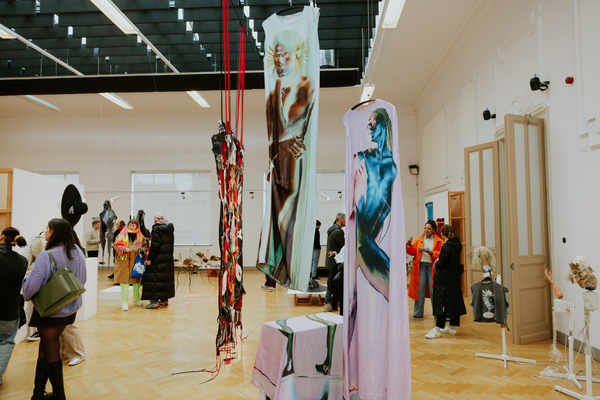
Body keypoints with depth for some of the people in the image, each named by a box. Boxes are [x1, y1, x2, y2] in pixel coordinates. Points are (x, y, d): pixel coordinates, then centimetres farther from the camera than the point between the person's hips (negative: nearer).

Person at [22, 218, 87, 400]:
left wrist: (27, 286, 3)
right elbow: (83, 278, 7)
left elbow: (33, 285, -19)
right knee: (46, 345, 19)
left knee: (50, 349, 10)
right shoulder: (77, 252, -3)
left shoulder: (46, 256, -23)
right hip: (70, 308, 6)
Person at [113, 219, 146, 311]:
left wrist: (140, 250, -13)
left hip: (136, 261, 3)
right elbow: (116, 245, -1)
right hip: (124, 261, -2)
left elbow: (145, 246, 9)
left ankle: (136, 299, 30)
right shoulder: (122, 235, 4)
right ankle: (124, 303, -1)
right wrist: (125, 249, -17)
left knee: (136, 280, 12)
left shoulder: (140, 236, 11)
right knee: (124, 281, -7)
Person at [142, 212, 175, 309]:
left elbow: (154, 245, -17)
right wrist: (169, 256, 18)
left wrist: (149, 259, -13)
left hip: (158, 258, -8)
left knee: (154, 279, -3)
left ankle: (154, 301, -4)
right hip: (168, 258, 8)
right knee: (166, 278, 13)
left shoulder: (157, 229, -12)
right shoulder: (170, 229, 12)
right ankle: (164, 300, 21)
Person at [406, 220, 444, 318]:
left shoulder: (439, 241, 6)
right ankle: (418, 313, 12)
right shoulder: (419, 240, 12)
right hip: (421, 266, 2)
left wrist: (431, 253, -16)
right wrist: (409, 245, -12)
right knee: (419, 289, 3)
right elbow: (413, 252, 6)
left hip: (432, 266, -2)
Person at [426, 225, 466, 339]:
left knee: (442, 303, -7)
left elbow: (441, 264, -20)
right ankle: (453, 327, 26)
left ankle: (438, 329, -4)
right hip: (455, 278, 9)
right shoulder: (457, 245, 7)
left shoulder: (446, 247, -20)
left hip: (444, 280, -9)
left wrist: (437, 262, 1)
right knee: (454, 302, 14)